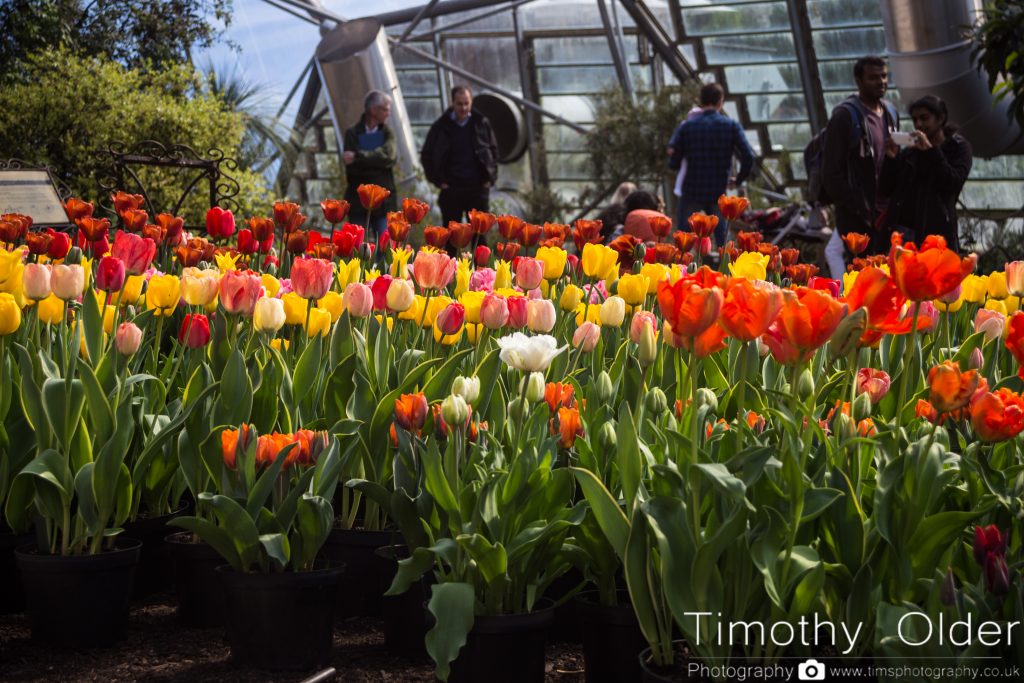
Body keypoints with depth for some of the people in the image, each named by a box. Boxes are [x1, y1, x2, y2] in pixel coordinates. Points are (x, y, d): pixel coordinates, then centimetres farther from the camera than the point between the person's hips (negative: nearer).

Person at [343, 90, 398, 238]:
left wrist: (358, 157, -19)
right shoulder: (353, 134, -1)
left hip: (384, 203, 2)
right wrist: (379, 161, -13)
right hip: (359, 203, -2)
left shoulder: (387, 133, 7)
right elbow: (353, 169, -13)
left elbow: (390, 155, -16)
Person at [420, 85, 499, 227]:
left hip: (478, 188, 1)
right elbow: (426, 155, 7)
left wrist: (491, 178, 4)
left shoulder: (482, 124, 2)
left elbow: (493, 151, 13)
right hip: (451, 189, -1)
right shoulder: (441, 127, -1)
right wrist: (437, 180, 0)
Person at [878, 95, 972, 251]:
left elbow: (954, 183, -6)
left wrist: (931, 151, -9)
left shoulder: (958, 148, 10)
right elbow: (886, 189, 14)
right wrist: (891, 159, -1)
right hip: (903, 227, 3)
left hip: (937, 230, -3)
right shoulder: (908, 152, 19)